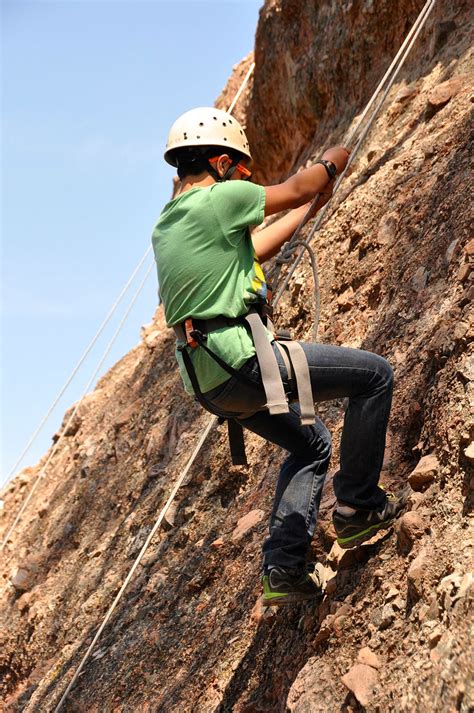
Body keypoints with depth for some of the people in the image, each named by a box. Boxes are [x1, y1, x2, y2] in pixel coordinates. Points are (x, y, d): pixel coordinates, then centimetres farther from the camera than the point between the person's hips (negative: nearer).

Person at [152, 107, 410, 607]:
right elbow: (295, 189, 4)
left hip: (207, 380, 10)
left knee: (311, 445, 26)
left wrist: (306, 211, 37)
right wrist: (331, 162, 25)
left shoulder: (165, 226, 18)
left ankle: (283, 567, 18)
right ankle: (358, 507, 7)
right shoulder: (217, 198, -9)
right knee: (374, 374, 1)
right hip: (241, 362, -10)